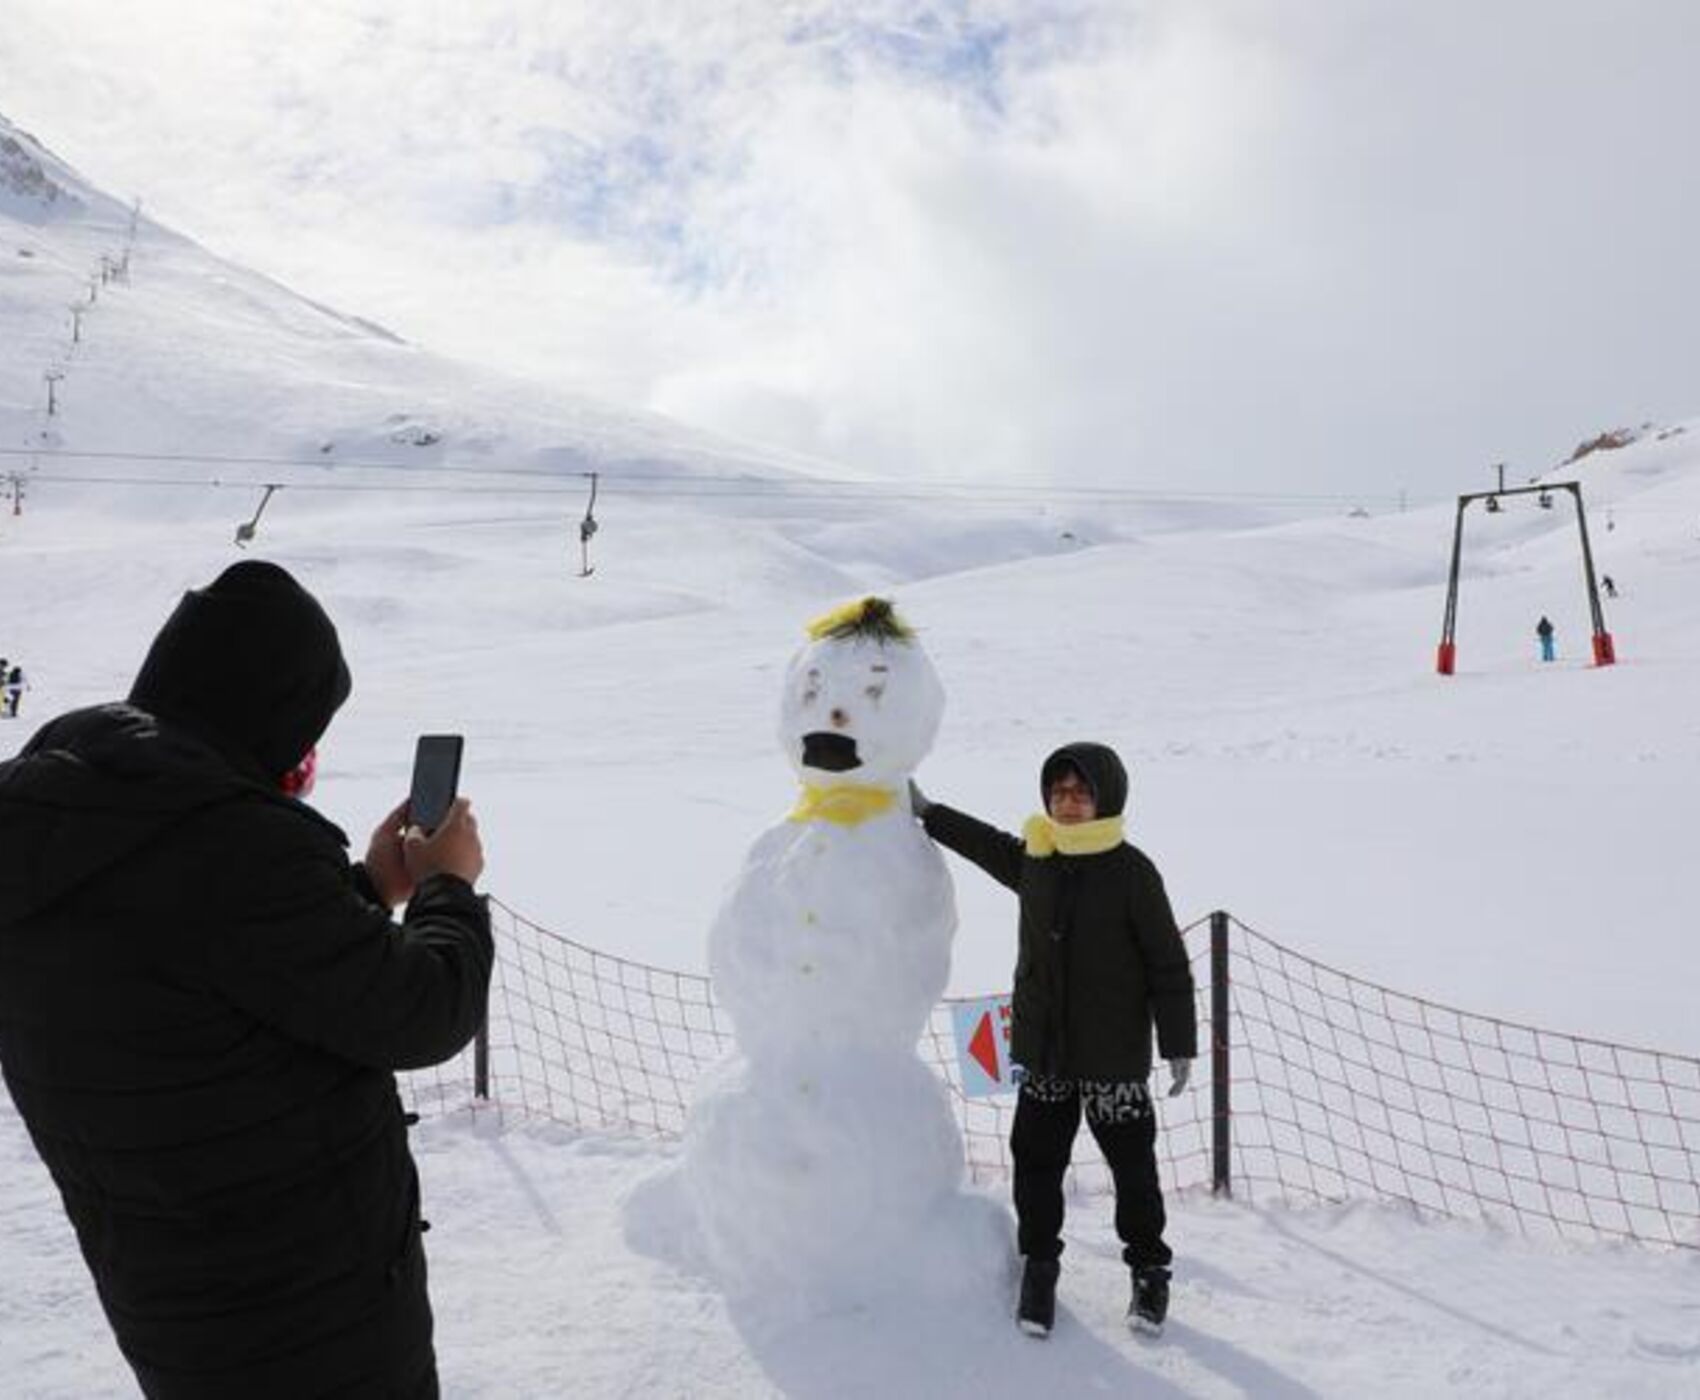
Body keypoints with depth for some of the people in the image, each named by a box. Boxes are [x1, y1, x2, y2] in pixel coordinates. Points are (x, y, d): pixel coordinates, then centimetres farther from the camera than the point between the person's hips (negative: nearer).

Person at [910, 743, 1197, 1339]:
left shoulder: (1132, 872, -12)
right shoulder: (1033, 860, 1)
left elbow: (1168, 965, -7)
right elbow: (987, 842, 23)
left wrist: (1179, 1044, -7)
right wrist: (927, 813, 24)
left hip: (1115, 1055, -4)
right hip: (1041, 1049, 4)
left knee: (1132, 1164, 9)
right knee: (1035, 1158, 9)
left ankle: (1149, 1268, 31)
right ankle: (1039, 1262, 30)